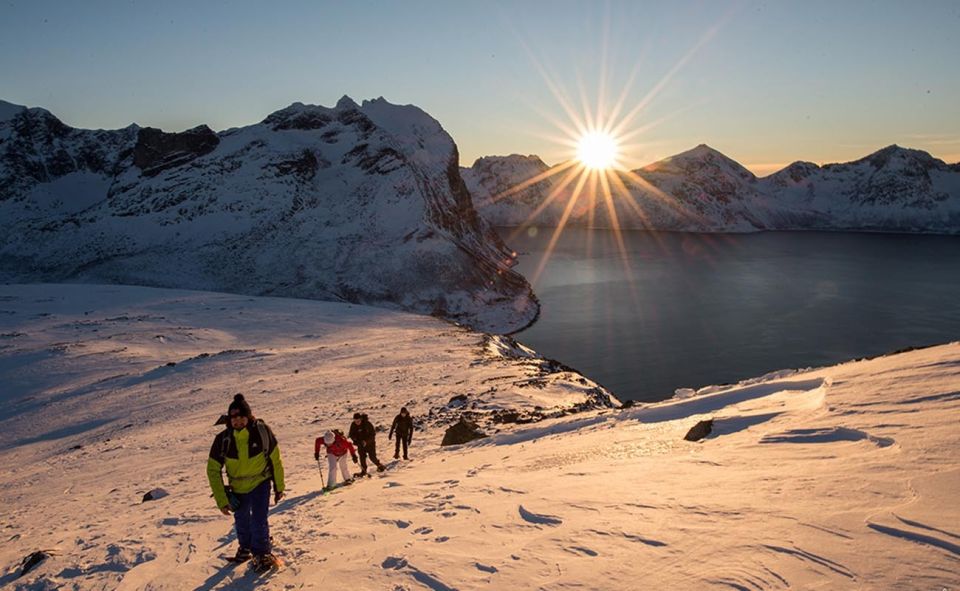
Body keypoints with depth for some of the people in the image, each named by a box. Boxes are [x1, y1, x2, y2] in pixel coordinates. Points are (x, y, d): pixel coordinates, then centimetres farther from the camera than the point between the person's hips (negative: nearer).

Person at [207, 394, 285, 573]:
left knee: (259, 520, -12)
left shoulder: (262, 431, -23)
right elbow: (213, 470, -13)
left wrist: (279, 487, -3)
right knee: (242, 521, 18)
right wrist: (221, 500, -16)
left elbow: (275, 460, -10)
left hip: (260, 483, -2)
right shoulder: (223, 439, -23)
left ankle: (262, 554, 12)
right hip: (237, 487, 2)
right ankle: (245, 548, 47)